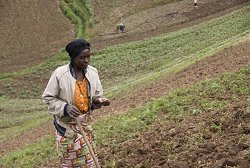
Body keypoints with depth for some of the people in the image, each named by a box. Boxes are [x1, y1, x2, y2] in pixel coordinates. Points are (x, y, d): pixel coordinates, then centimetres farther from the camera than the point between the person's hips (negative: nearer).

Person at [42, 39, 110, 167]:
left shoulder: (92, 72, -6)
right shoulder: (60, 74, -20)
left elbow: (96, 94, 7)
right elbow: (48, 97, -12)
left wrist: (98, 101, -17)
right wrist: (65, 107, -26)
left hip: (85, 122, 4)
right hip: (67, 124, -4)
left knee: (88, 157, 14)